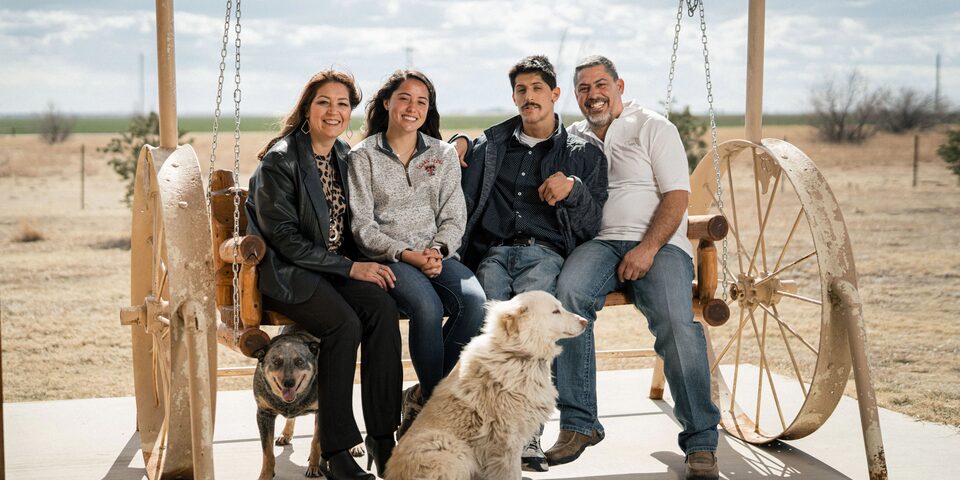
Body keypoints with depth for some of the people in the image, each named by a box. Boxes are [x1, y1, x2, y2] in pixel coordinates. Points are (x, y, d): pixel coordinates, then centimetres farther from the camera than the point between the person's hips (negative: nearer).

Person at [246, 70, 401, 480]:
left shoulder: (344, 156, 12)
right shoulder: (279, 160, -9)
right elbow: (283, 236, -15)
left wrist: (360, 263, 0)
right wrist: (348, 267, -18)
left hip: (338, 265, 6)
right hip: (286, 270, -6)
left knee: (384, 310, -25)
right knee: (344, 323, -32)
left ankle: (383, 439, -22)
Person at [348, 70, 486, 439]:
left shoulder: (443, 154, 17)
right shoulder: (363, 156, 6)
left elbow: (454, 217, 11)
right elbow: (362, 226, -1)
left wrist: (437, 250, -10)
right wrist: (406, 254, -15)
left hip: (437, 255, 3)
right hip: (387, 258, -3)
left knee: (475, 302, -28)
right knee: (428, 307, -34)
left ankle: (423, 398, -13)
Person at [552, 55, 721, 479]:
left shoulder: (653, 127, 8)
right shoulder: (572, 138, 21)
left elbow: (677, 195, -1)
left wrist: (648, 248, -14)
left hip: (658, 243, -2)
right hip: (599, 242, 2)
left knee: (676, 323, -29)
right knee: (568, 293, -31)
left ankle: (701, 442, -19)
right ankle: (578, 424, -25)